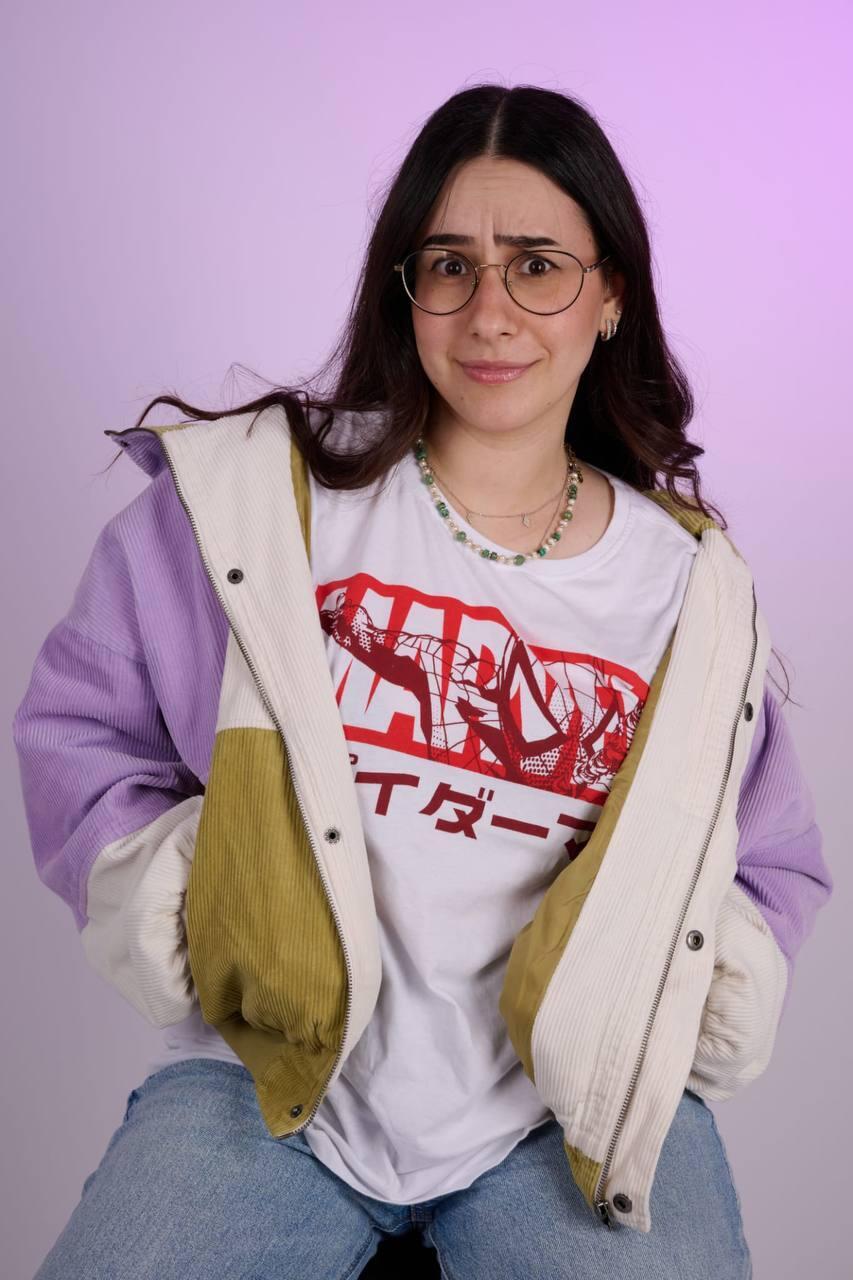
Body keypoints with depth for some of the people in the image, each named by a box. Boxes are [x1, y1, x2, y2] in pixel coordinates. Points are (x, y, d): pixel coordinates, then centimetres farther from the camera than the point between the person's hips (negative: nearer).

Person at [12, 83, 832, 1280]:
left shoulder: (692, 586, 4)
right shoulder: (259, 492, -2)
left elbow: (776, 866, 14)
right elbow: (76, 725, 5)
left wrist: (698, 992, -5)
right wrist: (170, 895, -9)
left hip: (572, 1103, 1)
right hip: (271, 1073, 0)